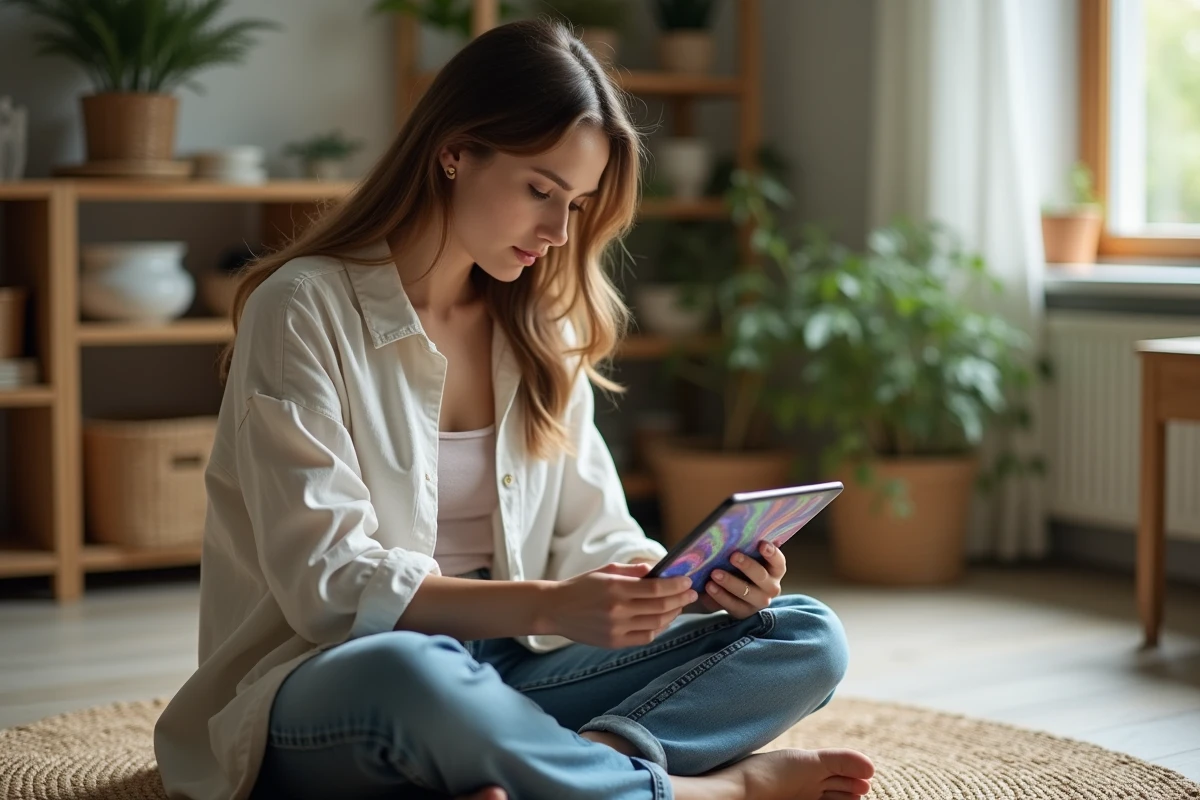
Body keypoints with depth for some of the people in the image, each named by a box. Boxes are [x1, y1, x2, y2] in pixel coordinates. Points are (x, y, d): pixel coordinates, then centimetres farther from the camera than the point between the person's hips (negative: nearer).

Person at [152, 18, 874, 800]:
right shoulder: (305, 309, -9)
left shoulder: (539, 328, 11)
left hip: (502, 679, 6)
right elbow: (329, 582, -18)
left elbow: (593, 537, 8)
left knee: (807, 636, -10)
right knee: (411, 672, -42)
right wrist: (548, 607, -30)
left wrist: (693, 582, -14)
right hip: (331, 696, -6)